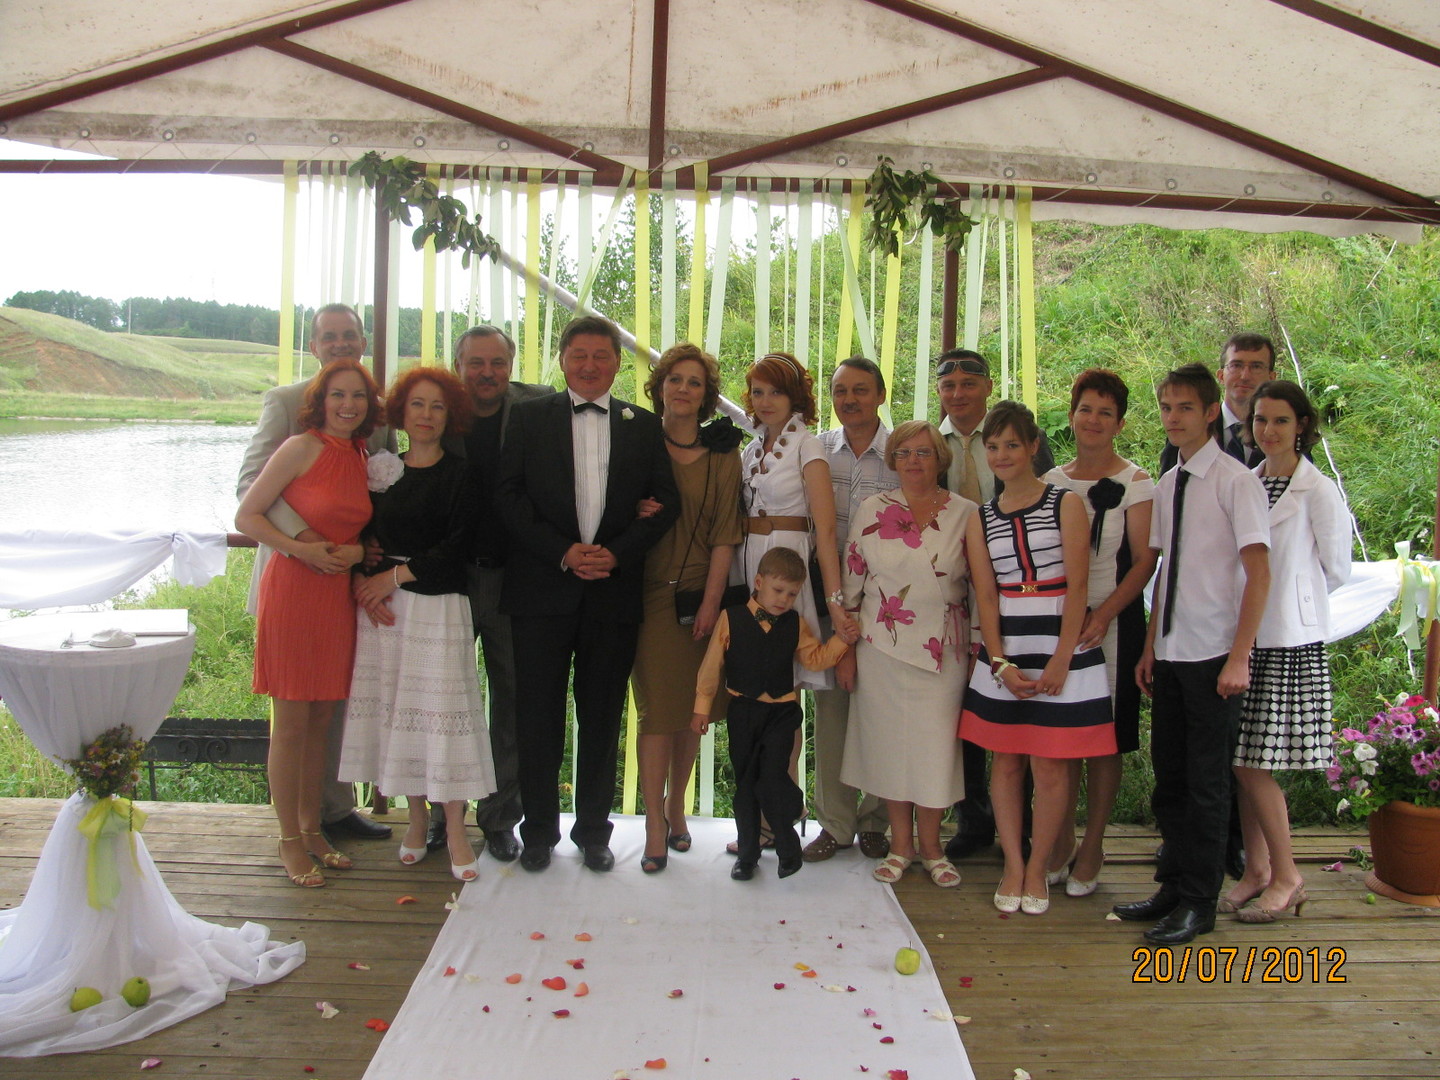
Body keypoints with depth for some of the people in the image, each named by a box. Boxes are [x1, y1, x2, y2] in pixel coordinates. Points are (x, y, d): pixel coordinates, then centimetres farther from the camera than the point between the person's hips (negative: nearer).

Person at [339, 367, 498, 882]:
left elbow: (457, 545, -8)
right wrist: (364, 585, -6)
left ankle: (455, 830, 2)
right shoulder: (382, 469, 13)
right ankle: (417, 819, 16)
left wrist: (394, 576, -10)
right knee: (396, 708, 4)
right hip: (383, 607, 4)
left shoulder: (458, 474, 0)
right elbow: (362, 535, 12)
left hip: (438, 607, -4)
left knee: (442, 705, -6)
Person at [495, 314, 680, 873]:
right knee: (539, 714, 4)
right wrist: (563, 552, -11)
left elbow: (666, 502, 5)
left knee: (602, 716, 7)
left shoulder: (643, 425, 10)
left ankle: (593, 830, 20)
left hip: (614, 590, 1)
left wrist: (616, 553, -9)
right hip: (542, 589, -1)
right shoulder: (529, 416, 8)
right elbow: (508, 496, 0)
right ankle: (538, 831, 18)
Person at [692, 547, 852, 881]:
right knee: (745, 782, 9)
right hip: (742, 711, 0)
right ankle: (747, 852, 23)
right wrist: (702, 706, 2)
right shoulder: (731, 619, -4)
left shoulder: (796, 625, 3)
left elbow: (815, 659, 5)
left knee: (773, 778, -15)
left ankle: (788, 848, 4)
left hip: (781, 712, 0)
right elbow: (712, 665, 0)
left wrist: (841, 639, -9)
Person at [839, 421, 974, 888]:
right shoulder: (872, 510, 3)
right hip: (882, 647, 1)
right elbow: (852, 579, 6)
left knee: (935, 744, 2)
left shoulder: (966, 514, 1)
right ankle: (900, 844, 21)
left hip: (943, 650, -1)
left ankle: (931, 845, 20)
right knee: (888, 740, 6)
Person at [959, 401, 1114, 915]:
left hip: (1060, 649, -3)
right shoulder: (981, 519, 9)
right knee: (1006, 760, 7)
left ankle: (1038, 867, 16)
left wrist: (1060, 660, -14)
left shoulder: (1066, 504, -1)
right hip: (1003, 653, 3)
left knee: (1049, 764, 1)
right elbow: (985, 595, 3)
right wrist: (1000, 664, -8)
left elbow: (1077, 587, -7)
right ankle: (1013, 865, 19)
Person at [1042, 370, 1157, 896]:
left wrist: (1103, 614, -20)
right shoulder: (1052, 481, 10)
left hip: (1113, 622, -4)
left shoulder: (1135, 483, -3)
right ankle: (1060, 843, 19)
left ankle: (1091, 851, 15)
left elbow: (1145, 561, -8)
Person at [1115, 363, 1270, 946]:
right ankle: (1173, 887, 26)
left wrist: (1239, 657, -16)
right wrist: (1149, 647, 11)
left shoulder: (1234, 480, -10)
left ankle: (1199, 903, 15)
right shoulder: (1167, 484, 10)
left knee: (1206, 779, 3)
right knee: (1169, 775, 13)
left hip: (1214, 656, -6)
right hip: (1170, 653, 7)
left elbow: (1259, 573, -12)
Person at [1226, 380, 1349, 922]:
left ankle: (1286, 876, 11)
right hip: (1244, 635, 6)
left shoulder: (1319, 491, -8)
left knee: (1254, 763, -4)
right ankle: (1257, 870, 20)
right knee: (1243, 762, 8)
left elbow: (1336, 569, 0)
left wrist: (1291, 599, 10)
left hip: (1290, 641, -6)